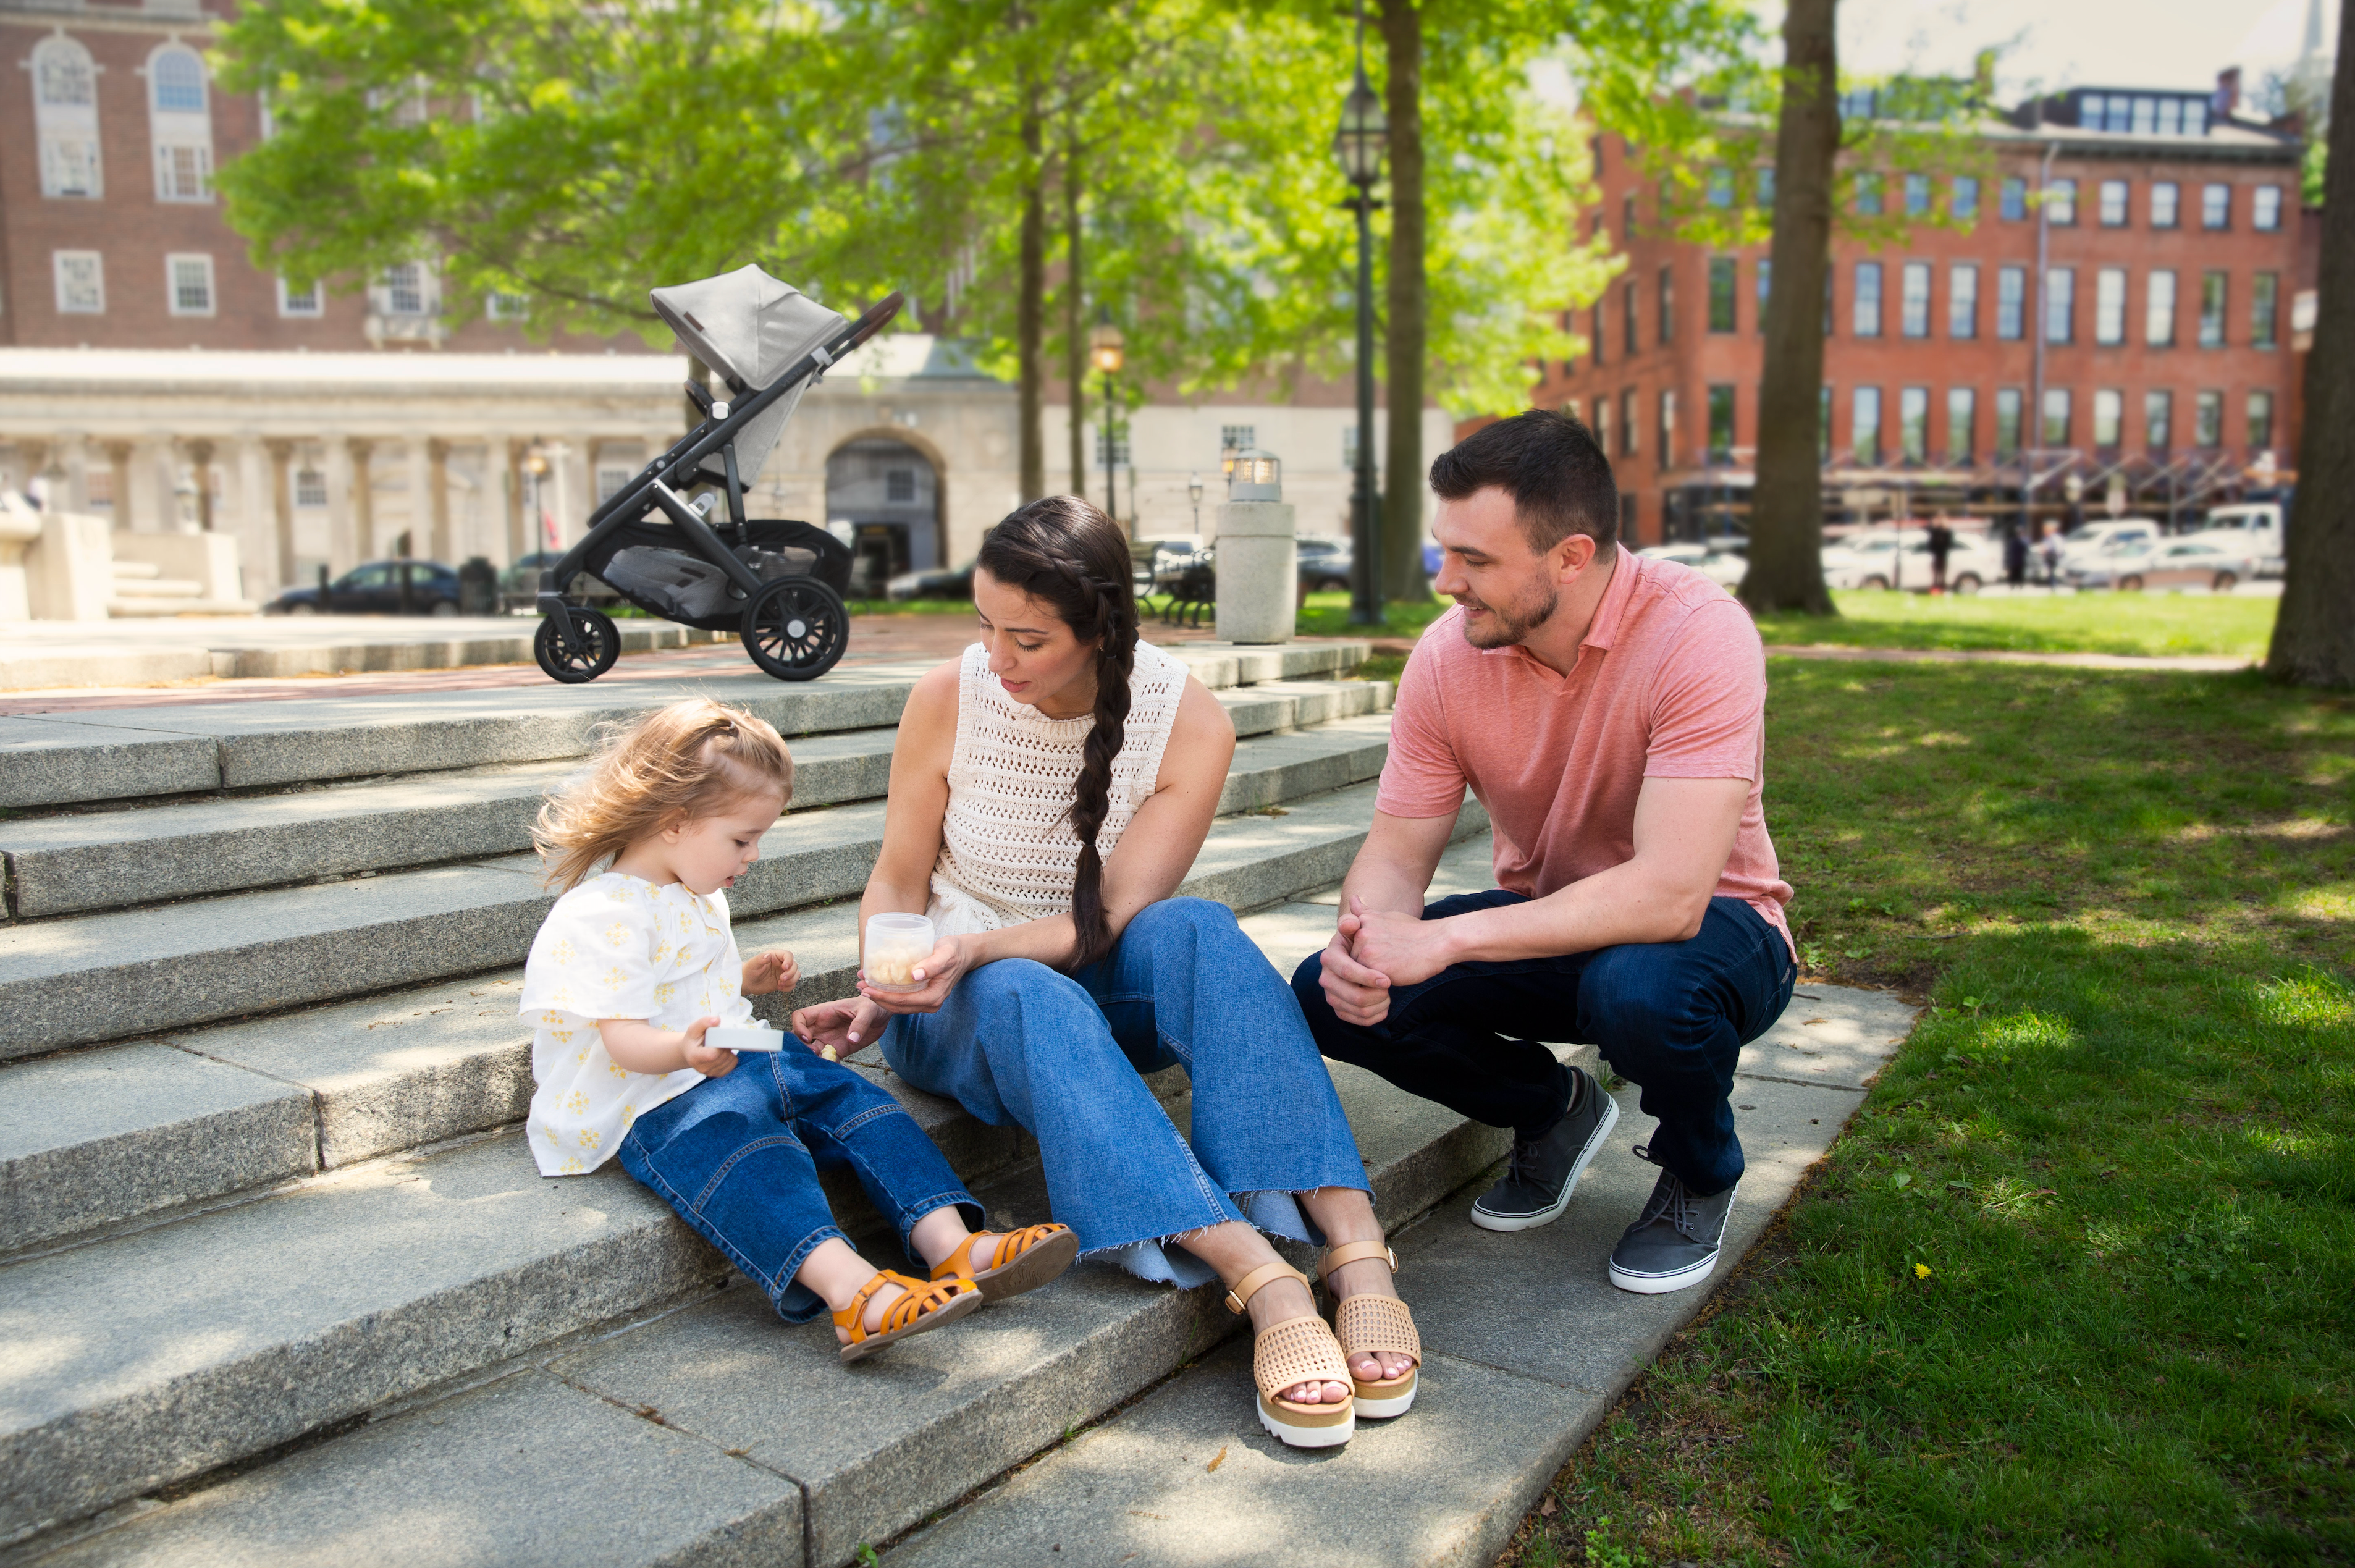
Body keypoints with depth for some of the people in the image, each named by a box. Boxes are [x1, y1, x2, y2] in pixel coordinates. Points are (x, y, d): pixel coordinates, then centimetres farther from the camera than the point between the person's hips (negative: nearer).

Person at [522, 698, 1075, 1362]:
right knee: (749, 1153, -37)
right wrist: (686, 1050, -43)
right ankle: (853, 1290, -57)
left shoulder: (695, 896, 18)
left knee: (855, 1098, -10)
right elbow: (624, 1039, -23)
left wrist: (747, 980, 20)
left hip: (741, 1063, 9)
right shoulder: (599, 915, -15)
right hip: (657, 1103, -9)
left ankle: (951, 1243, -24)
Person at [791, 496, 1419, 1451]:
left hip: (1101, 987, 1)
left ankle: (1357, 1254, -43)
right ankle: (1263, 1282, -49)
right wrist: (882, 992, -21)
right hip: (960, 1009, 0)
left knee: (1194, 929, -34)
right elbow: (897, 885, -1)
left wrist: (975, 949, -32)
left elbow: (1114, 917, -16)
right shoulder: (948, 700, -10)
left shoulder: (1189, 723, -12)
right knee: (1030, 997, -37)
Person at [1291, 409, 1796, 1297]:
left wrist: (1444, 939, -39)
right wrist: (1367, 937, -32)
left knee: (1640, 989, -40)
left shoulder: (1697, 634, -28)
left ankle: (1700, 1169, -1)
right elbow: (1396, 851, -8)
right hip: (1547, 925, 4)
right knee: (1331, 996, -17)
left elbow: (1670, 894, -36)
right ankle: (1553, 1111, 11)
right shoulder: (1448, 654, -12)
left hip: (1711, 924, -4)